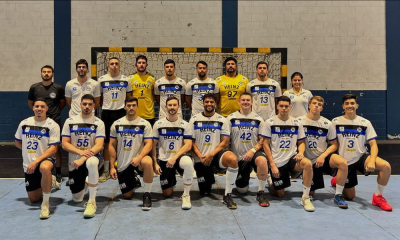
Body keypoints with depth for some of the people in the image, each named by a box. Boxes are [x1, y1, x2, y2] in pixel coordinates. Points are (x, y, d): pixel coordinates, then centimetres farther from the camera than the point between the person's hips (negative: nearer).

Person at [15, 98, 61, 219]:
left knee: (45, 168, -43)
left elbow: (53, 149, -16)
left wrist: (36, 161, -24)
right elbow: (17, 142, 17)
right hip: (28, 164, 5)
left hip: (46, 159, -5)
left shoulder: (52, 125, -10)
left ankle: (45, 203, -27)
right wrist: (29, 151, 4)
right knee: (33, 199, 10)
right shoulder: (24, 123, 4)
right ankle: (50, 182, 41)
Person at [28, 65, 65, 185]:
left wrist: (56, 112, 8)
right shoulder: (34, 88, 3)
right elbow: (30, 103, 17)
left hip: (55, 122, -1)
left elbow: (63, 102, 14)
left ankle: (58, 175, 12)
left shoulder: (58, 88, -1)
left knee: (56, 148, 3)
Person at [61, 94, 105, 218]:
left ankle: (92, 202, -28)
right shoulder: (70, 121, 0)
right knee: (77, 199, 7)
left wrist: (83, 159, -29)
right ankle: (85, 183, 43)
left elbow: (99, 145, -16)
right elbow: (65, 144, -5)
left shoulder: (99, 123, -6)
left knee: (92, 163, -42)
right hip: (74, 162, 3)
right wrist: (81, 152, -22)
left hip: (91, 157, -2)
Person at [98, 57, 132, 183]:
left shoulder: (125, 80, 5)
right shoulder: (102, 79, 3)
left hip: (121, 112, 0)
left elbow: (129, 97, 11)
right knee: (107, 142, 4)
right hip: (106, 112, 0)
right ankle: (106, 170, 12)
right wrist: (106, 105, 5)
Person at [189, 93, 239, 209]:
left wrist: (211, 155, -16)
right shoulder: (194, 119, 4)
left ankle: (227, 195, -24)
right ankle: (210, 178, 42)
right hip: (200, 159, 1)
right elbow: (191, 141, 2)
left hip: (216, 154, -1)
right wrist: (200, 156, -14)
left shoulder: (222, 120, 3)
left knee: (233, 159, -36)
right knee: (205, 193, 6)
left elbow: (225, 142, -3)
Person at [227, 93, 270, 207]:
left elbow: (262, 139, 0)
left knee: (262, 160, -39)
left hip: (253, 153, -1)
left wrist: (253, 150, -17)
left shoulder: (258, 119, 3)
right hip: (238, 156, 1)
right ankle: (245, 177, 42)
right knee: (242, 190, 4)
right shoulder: (232, 118, 1)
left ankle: (261, 192, -21)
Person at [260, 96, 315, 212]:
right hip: (277, 162, -1)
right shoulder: (270, 123, -2)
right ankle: (271, 183, 39)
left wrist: (300, 152, -11)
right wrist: (272, 165, -9)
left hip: (292, 158, 2)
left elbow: (301, 142, 12)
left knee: (308, 164, -32)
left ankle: (305, 197, -19)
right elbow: (266, 144, -3)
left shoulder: (296, 123, 6)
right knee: (280, 194, 3)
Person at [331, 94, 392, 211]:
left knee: (386, 166, -29)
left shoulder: (365, 123, -3)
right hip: (345, 162, -1)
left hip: (361, 157, 1)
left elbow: (373, 144, -6)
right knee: (350, 197, 5)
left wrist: (372, 161, -24)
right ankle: (338, 180, 39)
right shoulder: (335, 122, -5)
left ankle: (378, 197, -9)